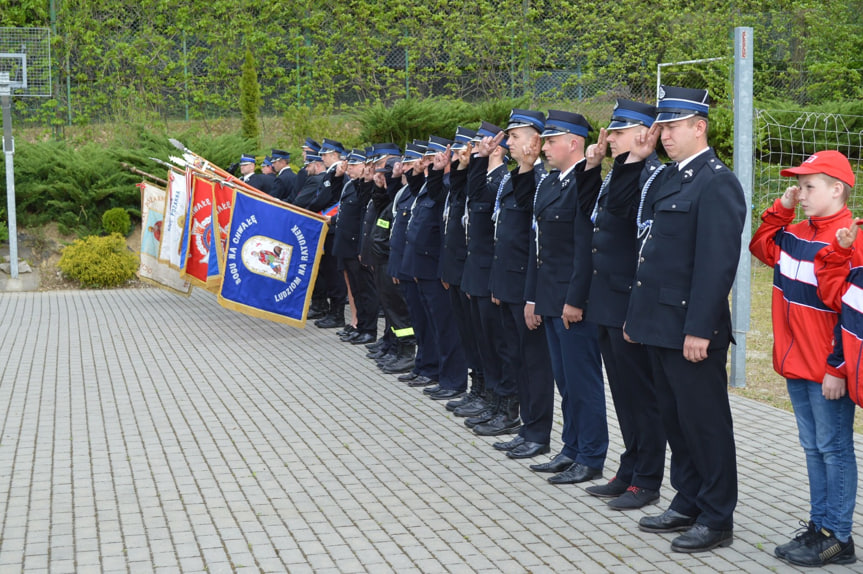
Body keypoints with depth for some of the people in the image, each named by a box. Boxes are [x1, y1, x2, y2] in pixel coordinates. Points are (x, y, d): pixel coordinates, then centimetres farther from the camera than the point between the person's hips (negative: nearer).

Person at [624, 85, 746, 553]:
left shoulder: (717, 183, -14)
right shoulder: (667, 177, 14)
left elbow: (717, 263, -20)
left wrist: (699, 330, -22)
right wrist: (638, 313, 15)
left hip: (691, 328, -9)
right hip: (661, 323, 9)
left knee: (704, 422, 1)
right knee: (674, 419, 16)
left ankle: (717, 518, 12)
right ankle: (687, 504, 29)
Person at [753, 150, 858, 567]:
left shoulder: (846, 240, -17)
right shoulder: (794, 234, 8)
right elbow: (760, 246, 26)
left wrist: (838, 369, -19)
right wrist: (780, 209, 11)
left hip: (827, 369, -8)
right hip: (796, 362, 8)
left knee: (833, 449, 2)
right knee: (813, 447, 15)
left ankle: (837, 537, 11)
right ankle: (819, 526, 24)